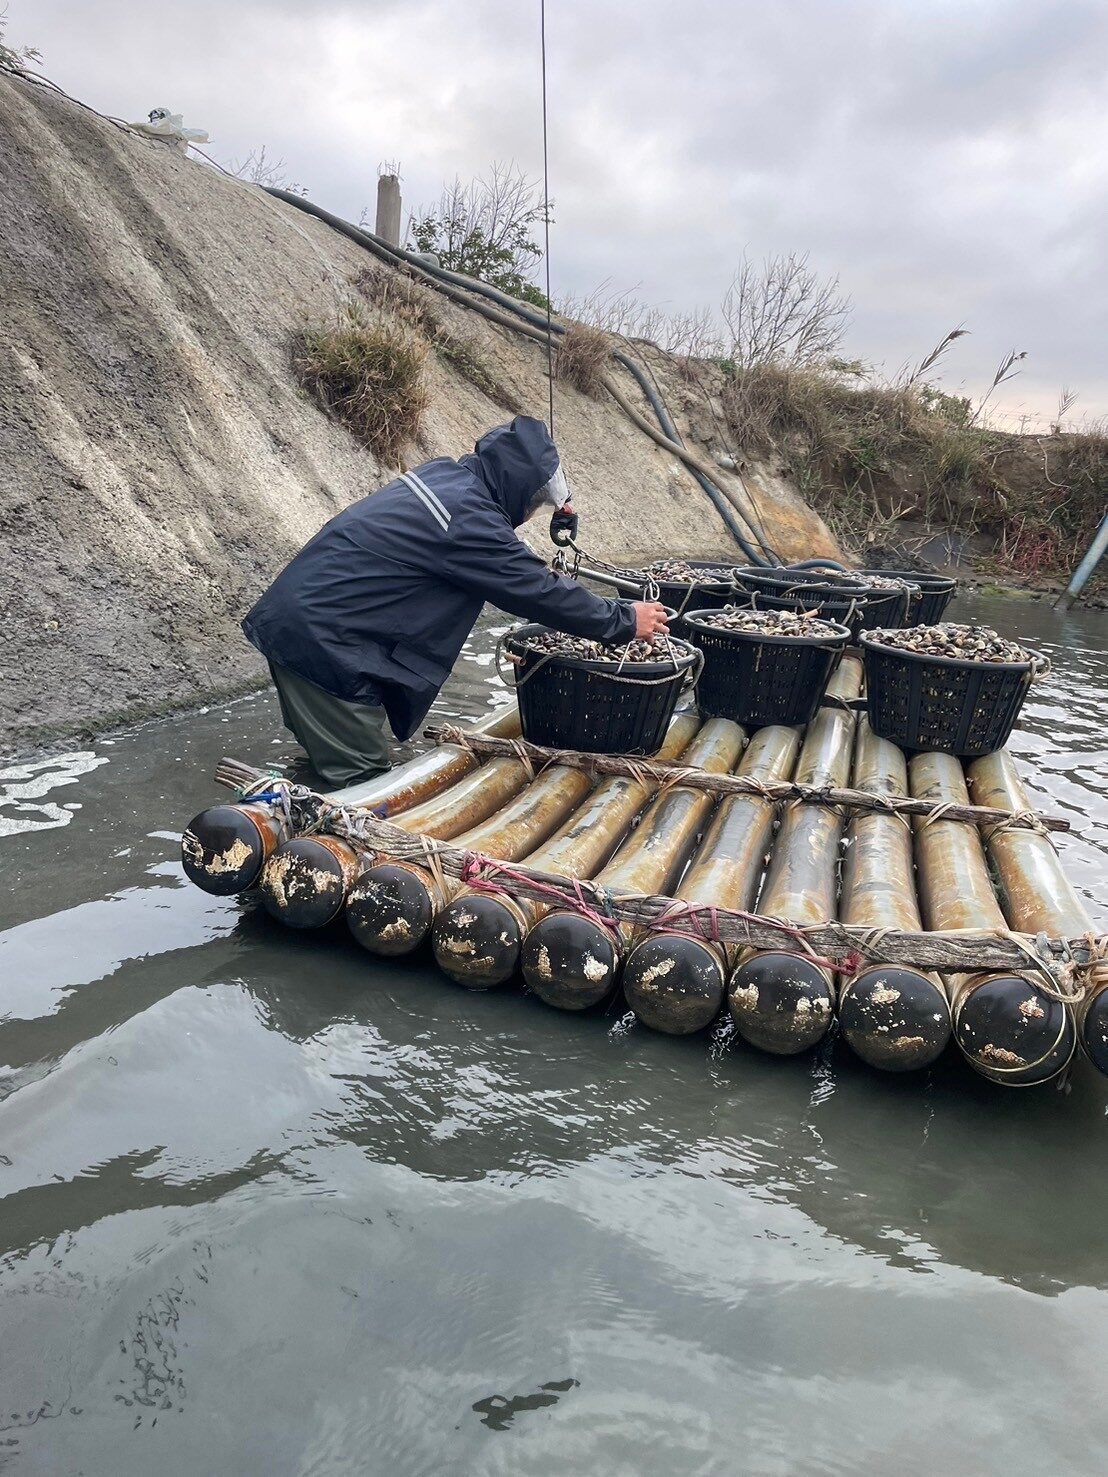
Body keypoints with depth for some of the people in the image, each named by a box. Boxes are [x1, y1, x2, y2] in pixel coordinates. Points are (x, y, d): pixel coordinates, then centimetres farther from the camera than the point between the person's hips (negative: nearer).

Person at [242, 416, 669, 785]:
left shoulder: (443, 473, 7)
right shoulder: (469, 520, -20)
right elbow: (541, 592, -13)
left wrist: (553, 504, 20)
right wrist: (625, 621, -2)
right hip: (321, 644, -10)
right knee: (363, 778, -3)